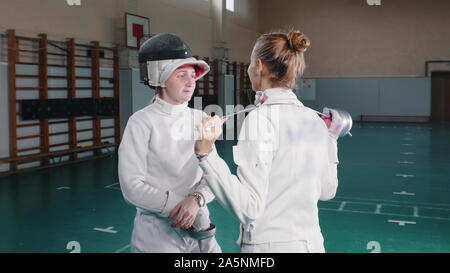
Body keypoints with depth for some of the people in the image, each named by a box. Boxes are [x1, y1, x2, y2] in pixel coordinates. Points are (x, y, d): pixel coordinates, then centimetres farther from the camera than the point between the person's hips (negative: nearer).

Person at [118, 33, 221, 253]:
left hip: (198, 227, 4)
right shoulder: (142, 123, -10)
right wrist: (180, 208, -16)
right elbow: (132, 187, -13)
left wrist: (196, 200, -18)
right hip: (157, 232, -4)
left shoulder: (200, 119, 3)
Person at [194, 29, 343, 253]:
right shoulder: (315, 120, 1)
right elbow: (327, 191, 11)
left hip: (269, 245, -6)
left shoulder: (260, 119, -18)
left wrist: (206, 154, -25)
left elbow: (248, 209, -21)